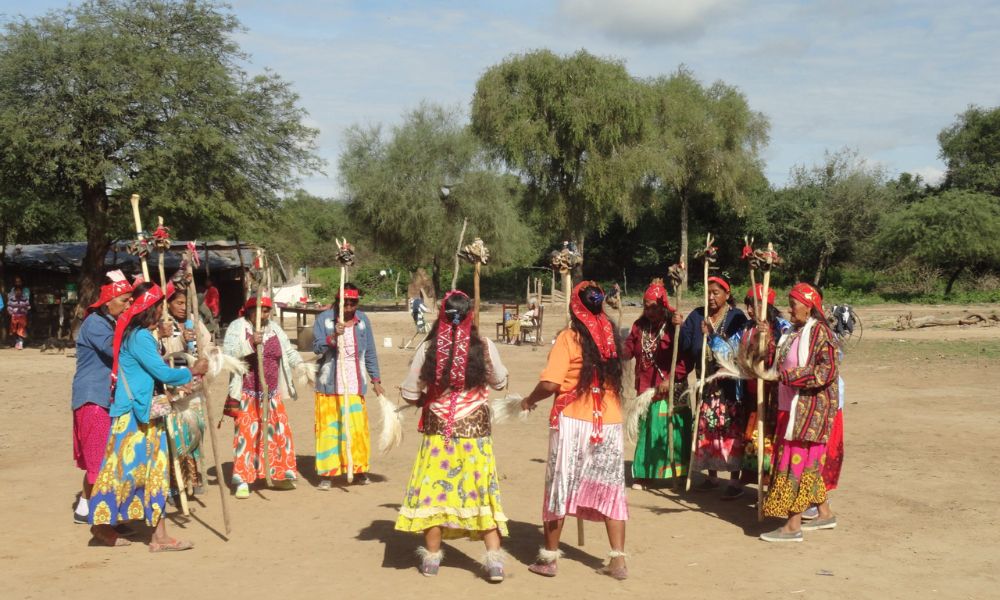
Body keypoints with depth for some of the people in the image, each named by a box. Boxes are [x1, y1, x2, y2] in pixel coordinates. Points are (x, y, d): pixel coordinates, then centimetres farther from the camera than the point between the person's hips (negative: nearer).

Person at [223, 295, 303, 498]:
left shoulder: (274, 328, 10)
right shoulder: (237, 327, -5)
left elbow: (289, 352, 16)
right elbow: (227, 353, -17)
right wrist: (250, 343, -29)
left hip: (272, 394, 5)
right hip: (247, 395, -5)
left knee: (279, 432, 6)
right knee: (245, 434, -7)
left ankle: (280, 475, 20)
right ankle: (242, 481, -2)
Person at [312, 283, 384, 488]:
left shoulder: (362, 320, 7)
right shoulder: (324, 319, -2)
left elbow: (370, 352, 12)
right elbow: (317, 347, -10)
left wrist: (375, 379, 10)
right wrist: (333, 336, -27)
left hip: (355, 385, 2)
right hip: (329, 385, -2)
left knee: (358, 428, 1)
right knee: (329, 428, -1)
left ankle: (359, 469, 17)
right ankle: (327, 473, 7)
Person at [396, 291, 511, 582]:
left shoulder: (428, 348, -9)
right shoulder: (484, 347, -9)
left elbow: (409, 393, -3)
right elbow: (500, 382, 7)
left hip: (438, 431, 0)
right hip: (475, 432, 0)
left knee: (434, 490, 10)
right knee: (483, 491, 7)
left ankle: (432, 557, 19)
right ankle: (494, 560, 7)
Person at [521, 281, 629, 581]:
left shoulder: (569, 337, -9)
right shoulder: (611, 335, 5)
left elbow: (550, 384, -15)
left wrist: (530, 400, 1)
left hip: (573, 421, -4)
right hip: (609, 422, 4)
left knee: (560, 487, 8)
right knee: (611, 489, 10)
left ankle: (549, 557, 16)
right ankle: (618, 560, 8)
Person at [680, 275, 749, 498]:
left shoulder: (737, 317, -5)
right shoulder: (697, 316, 8)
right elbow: (684, 345, 2)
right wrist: (679, 327, -16)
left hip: (729, 385, -5)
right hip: (706, 383, 5)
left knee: (731, 430, -5)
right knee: (706, 430, 10)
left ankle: (735, 481, 1)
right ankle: (712, 476, 25)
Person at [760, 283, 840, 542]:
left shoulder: (820, 333, -13)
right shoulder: (795, 333, 13)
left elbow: (828, 371, -21)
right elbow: (786, 366, 23)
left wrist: (791, 375, -23)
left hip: (811, 408, -9)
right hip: (792, 406, 9)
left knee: (796, 461, -8)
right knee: (809, 461, 15)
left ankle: (793, 525, -4)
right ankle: (825, 514, 27)